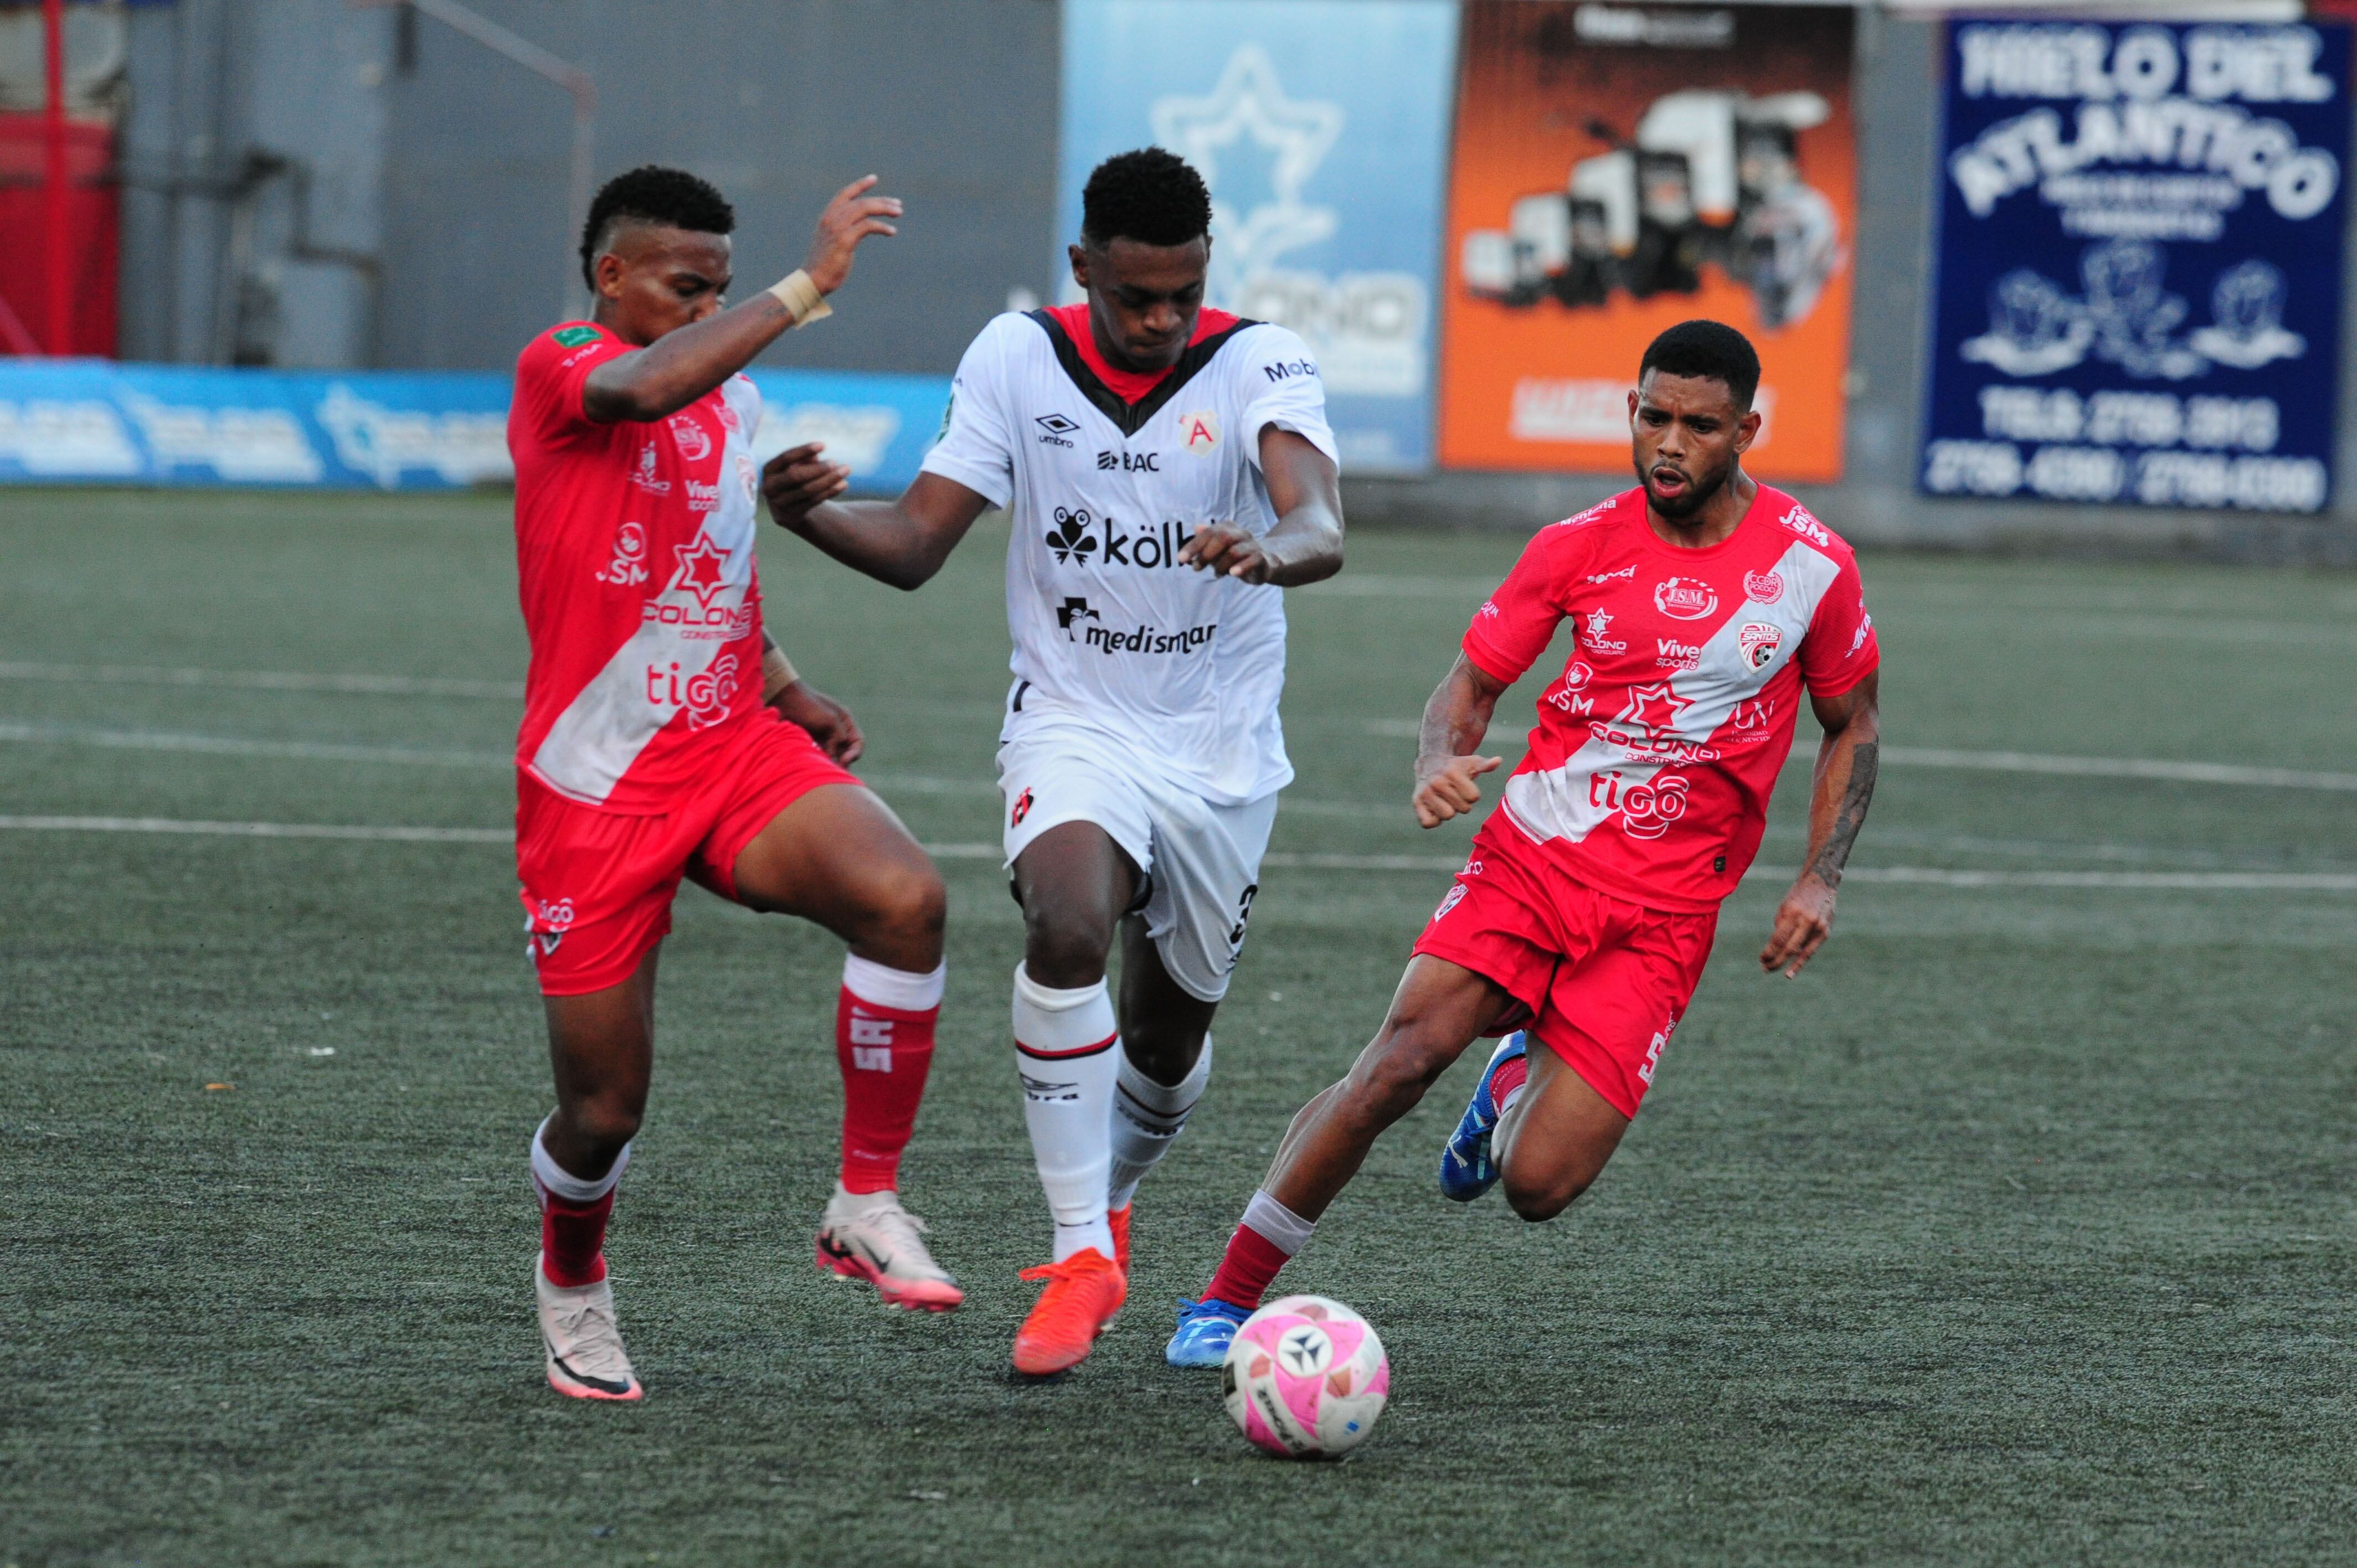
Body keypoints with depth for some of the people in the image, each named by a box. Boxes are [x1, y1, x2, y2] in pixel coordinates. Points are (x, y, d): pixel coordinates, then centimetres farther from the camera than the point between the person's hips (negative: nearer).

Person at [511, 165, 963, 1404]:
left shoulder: (736, 400, 14)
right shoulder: (556, 372, -8)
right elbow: (646, 387, -34)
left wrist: (784, 688, 14)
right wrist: (810, 286, -33)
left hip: (738, 752, 5)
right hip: (594, 789, -5)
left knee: (907, 896, -25)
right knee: (603, 1107, 1)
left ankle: (867, 1206, -13)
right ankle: (571, 1281, 36)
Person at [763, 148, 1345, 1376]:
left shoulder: (1262, 365, -12)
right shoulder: (1017, 358, -6)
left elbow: (1321, 529, -30)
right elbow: (916, 543, -6)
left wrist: (1270, 552, -54)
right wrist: (809, 514, -27)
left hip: (1223, 754, 1)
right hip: (1073, 726, -1)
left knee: (1170, 1040, 13)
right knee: (1066, 930, -31)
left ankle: (1108, 1202, 48)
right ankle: (1083, 1254, -23)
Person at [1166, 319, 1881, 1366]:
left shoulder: (1813, 566, -1)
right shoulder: (1580, 546, 0)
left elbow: (1852, 728, 13)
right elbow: (1469, 687, 7)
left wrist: (1819, 881, 1)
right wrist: (1439, 766, -16)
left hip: (1661, 913, 0)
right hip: (1531, 856, 1)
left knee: (1538, 1187, -12)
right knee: (1400, 1061, -22)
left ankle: (1518, 1086, 26)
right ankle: (1226, 1299, -8)